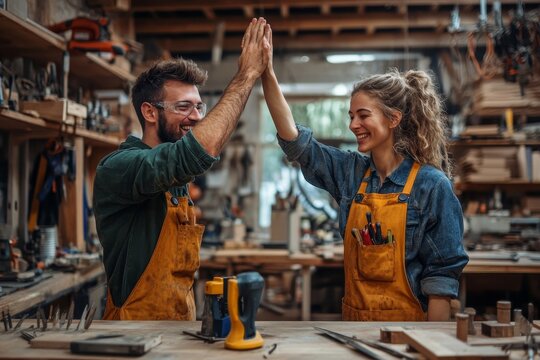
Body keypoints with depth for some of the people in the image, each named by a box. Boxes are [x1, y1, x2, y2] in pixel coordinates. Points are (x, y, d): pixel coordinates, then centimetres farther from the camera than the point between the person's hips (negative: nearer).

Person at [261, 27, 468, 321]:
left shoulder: (432, 186, -13)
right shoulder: (350, 172, 1)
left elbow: (441, 274, -12)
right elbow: (294, 140, -4)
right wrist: (267, 73, -11)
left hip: (407, 320, -4)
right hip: (353, 315, 5)